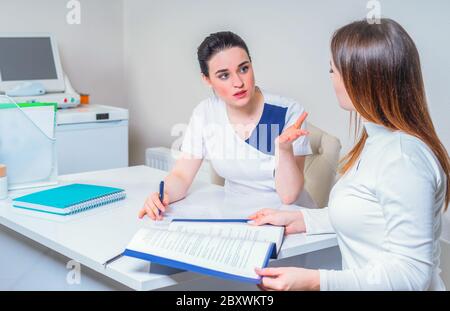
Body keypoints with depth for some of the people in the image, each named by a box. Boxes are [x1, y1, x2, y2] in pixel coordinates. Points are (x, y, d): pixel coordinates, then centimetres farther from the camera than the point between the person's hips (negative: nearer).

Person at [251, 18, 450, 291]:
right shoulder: (379, 140, 9)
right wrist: (297, 220, 11)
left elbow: (411, 273, -24)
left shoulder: (402, 158, -23)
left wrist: (314, 281, -30)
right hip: (364, 280, 9)